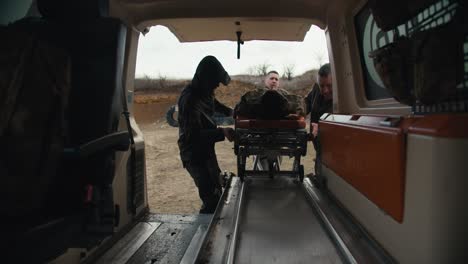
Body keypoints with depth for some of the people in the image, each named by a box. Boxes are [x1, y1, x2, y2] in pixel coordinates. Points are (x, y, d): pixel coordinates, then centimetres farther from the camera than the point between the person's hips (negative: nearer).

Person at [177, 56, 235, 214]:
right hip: (194, 154, -9)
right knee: (212, 198, -14)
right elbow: (193, 135, -30)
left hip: (206, 150, 9)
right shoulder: (190, 99, -24)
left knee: (216, 190, 16)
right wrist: (222, 132, -39)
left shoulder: (204, 93, 3)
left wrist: (230, 112, 22)